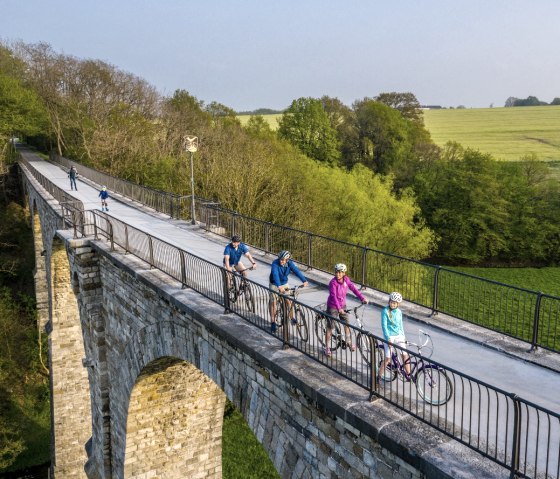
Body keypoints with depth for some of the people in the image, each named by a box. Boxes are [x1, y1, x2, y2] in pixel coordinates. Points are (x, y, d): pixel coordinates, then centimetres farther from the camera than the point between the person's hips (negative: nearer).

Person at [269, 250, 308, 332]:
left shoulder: (289, 263, -16)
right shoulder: (275, 263, -29)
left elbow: (296, 271, -27)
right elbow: (275, 275, -42)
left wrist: (304, 281, -41)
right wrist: (279, 286, -56)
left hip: (284, 284, 3)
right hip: (274, 285, -3)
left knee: (290, 300, -3)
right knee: (273, 302, -4)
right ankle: (273, 322, 5)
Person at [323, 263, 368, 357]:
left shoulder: (346, 279, -7)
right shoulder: (333, 283, -25)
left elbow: (353, 288, -9)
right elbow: (333, 296, -33)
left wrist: (362, 298, -19)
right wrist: (339, 308, -44)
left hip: (342, 306, 6)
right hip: (333, 307, -5)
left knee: (347, 324, 15)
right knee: (330, 327, 1)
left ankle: (349, 342, 37)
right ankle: (327, 348, 11)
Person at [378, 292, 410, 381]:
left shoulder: (399, 312, 5)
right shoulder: (385, 311, -10)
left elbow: (400, 325, 14)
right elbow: (384, 325, -13)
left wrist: (403, 336, 9)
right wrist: (388, 339, -18)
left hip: (399, 336, 4)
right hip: (389, 337, -4)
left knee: (405, 355, -2)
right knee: (388, 358, -7)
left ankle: (409, 375, 11)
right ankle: (380, 376, 7)